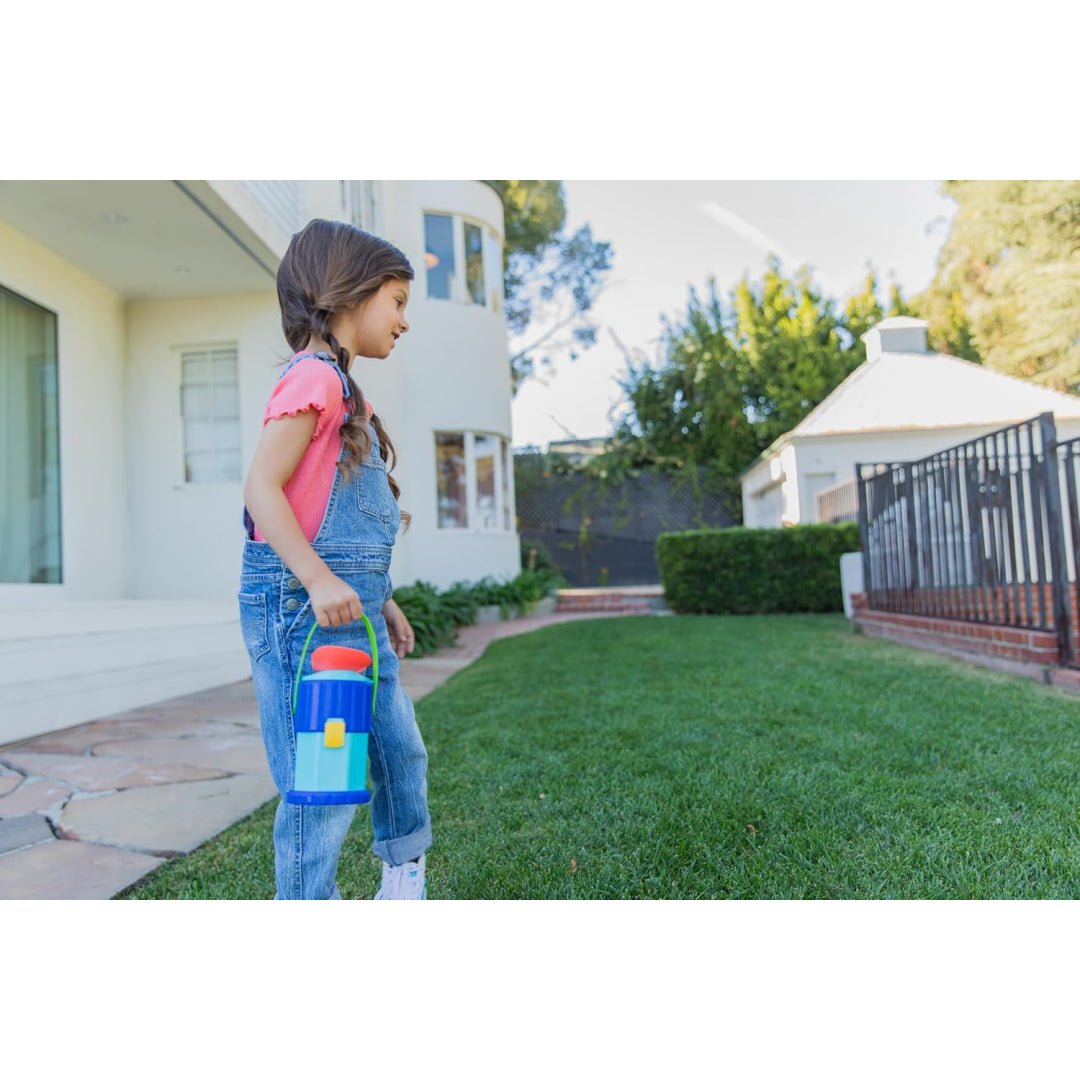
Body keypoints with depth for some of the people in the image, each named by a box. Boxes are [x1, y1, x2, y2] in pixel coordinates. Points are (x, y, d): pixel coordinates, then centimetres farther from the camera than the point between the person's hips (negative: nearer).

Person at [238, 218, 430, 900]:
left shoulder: (345, 390, 20)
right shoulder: (313, 376, -9)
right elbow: (261, 486, -19)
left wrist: (384, 602, 22)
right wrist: (318, 580, -26)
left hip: (351, 608, 10)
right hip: (302, 604, -10)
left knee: (402, 751, 17)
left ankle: (404, 881, 36)